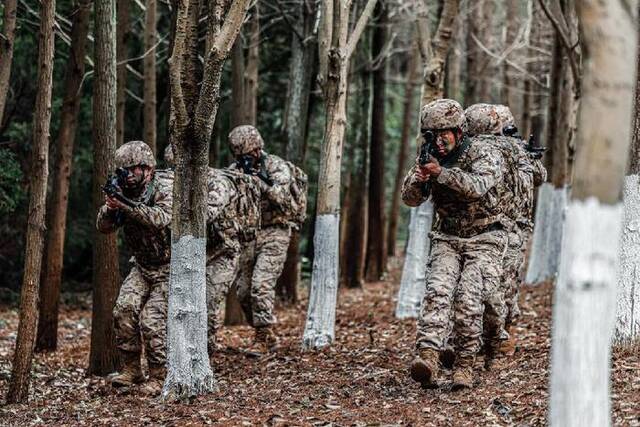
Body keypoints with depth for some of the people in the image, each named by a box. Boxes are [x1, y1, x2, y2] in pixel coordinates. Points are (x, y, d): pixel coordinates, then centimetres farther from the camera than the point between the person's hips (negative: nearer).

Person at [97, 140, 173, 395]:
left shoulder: (166, 187, -18)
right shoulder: (124, 191, 0)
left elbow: (161, 218, -36)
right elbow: (104, 227, -4)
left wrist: (126, 205, -43)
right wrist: (110, 207, -25)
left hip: (170, 268, -6)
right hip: (142, 266, 6)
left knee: (152, 320, -15)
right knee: (125, 309, -12)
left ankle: (159, 378, -1)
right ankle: (131, 369, 0)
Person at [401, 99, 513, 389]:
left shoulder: (485, 154, -11)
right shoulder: (431, 159, 5)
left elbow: (478, 187, -29)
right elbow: (410, 199, -1)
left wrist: (441, 173, -39)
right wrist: (417, 178, -23)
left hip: (484, 238, -3)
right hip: (447, 239, 4)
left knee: (468, 297, -20)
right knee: (437, 291, -20)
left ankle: (465, 363, -9)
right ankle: (428, 357, -35)